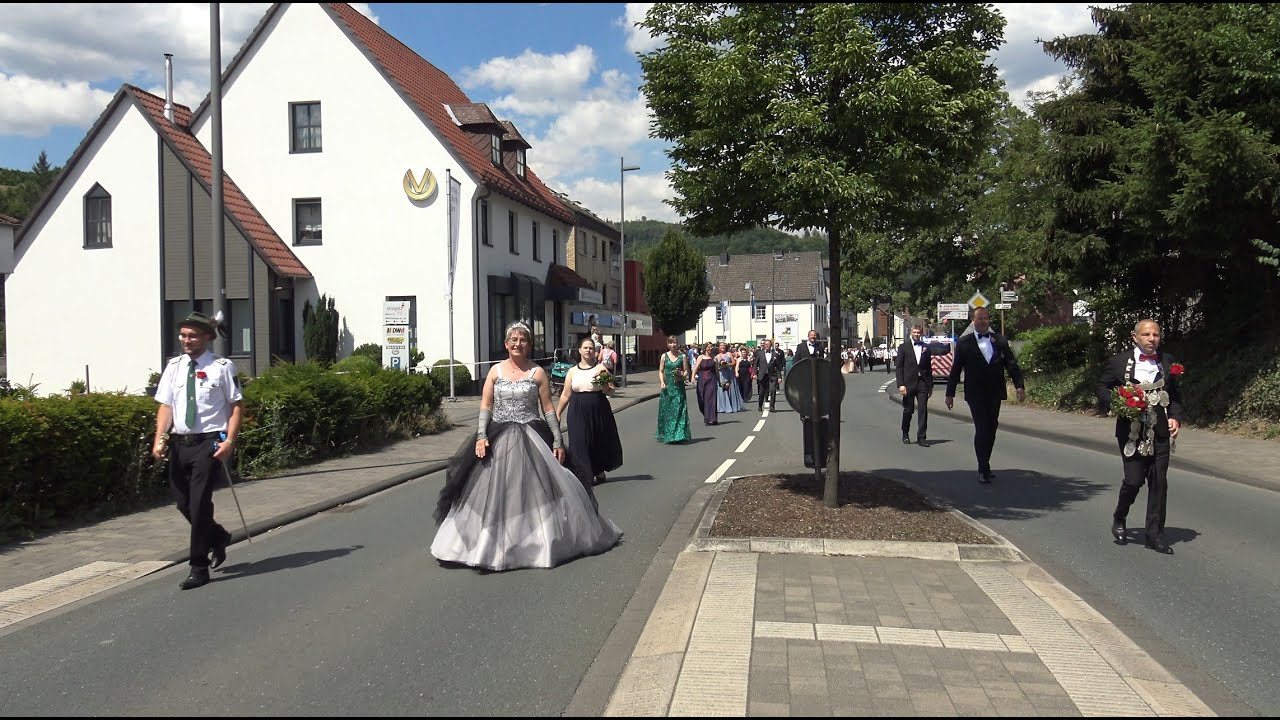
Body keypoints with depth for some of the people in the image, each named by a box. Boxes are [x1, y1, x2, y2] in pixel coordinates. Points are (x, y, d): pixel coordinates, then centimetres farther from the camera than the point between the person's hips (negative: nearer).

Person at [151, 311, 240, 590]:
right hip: (179, 442, 5)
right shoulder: (174, 366, 8)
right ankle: (219, 537, 39)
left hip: (209, 442, -5)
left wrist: (229, 441, -15)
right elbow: (165, 405, 7)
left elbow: (235, 406, -5)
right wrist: (160, 439, -6)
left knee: (200, 503, -7)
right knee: (183, 503, 11)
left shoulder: (222, 367, -5)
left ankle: (199, 568, 5)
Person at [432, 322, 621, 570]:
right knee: (494, 492, 3)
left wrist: (558, 442, -4)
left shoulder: (537, 373, 1)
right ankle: (495, 542, 15)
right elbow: (485, 406, 3)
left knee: (534, 490, 0)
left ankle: (538, 540, 15)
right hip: (498, 438, 2)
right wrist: (481, 435, -10)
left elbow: (549, 409, 1)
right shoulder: (496, 371, 6)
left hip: (530, 437, -1)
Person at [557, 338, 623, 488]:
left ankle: (599, 471, 29)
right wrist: (557, 414, 7)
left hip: (598, 411, -1)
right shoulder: (572, 371, 7)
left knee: (599, 440, 8)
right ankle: (585, 474, 3)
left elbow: (611, 391, 1)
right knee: (579, 442, -5)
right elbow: (565, 395, 9)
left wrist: (603, 385, -20)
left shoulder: (601, 368, 3)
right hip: (578, 412, 1)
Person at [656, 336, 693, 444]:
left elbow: (686, 371, 4)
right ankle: (666, 434, 14)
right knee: (666, 411, 3)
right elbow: (661, 371, 9)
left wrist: (682, 376, -16)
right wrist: (662, 382, -5)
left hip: (678, 387, -1)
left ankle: (679, 434, -2)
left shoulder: (682, 356, 3)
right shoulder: (664, 356, 7)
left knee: (679, 410, -5)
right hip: (667, 386, 2)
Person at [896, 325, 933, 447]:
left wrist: (930, 385, 10)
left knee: (923, 410, -4)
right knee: (908, 410, 7)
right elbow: (899, 367, -2)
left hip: (922, 383, 2)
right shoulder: (904, 347, 2)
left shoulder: (926, 347, 9)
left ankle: (921, 438, -1)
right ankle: (905, 435, 27)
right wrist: (900, 384, -10)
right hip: (909, 383, -2)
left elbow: (929, 367, 13)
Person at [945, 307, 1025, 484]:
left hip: (995, 394, 4)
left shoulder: (1000, 340, 8)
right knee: (982, 429, -9)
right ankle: (983, 470, -4)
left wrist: (1019, 386, -7)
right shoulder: (964, 342, 1)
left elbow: (1011, 364, 5)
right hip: (975, 394, -4)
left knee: (991, 429, 9)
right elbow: (955, 369, 2)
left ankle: (985, 467, 21)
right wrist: (950, 393, 0)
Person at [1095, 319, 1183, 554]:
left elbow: (1176, 395, 15)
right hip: (1131, 431, -3)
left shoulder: (1168, 362, 7)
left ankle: (1155, 535, 16)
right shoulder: (1119, 362, -1)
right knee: (1134, 480, -6)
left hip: (1160, 432, 3)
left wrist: (1176, 417, 0)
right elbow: (1103, 387, 7)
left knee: (1159, 483, 5)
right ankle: (1119, 519, 23)